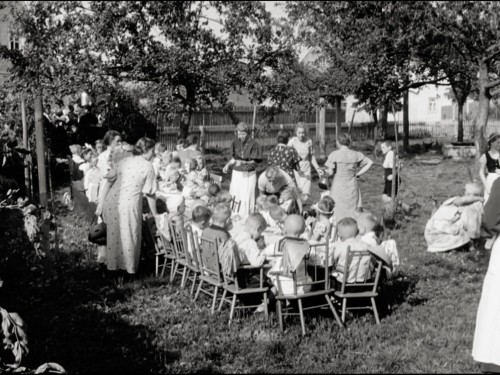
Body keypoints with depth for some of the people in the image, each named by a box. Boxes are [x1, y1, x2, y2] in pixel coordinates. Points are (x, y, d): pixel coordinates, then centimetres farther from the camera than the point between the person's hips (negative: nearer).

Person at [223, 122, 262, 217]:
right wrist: (228, 165, -7)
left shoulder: (253, 144, -11)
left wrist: (242, 162, -23)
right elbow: (233, 158, 11)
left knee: (247, 198, -2)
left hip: (249, 174, -4)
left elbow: (255, 162, -10)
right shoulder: (235, 143, 2)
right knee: (235, 196, 7)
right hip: (236, 173, 4)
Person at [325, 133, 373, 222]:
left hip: (338, 186, -3)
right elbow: (369, 163, 1)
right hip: (352, 187, 3)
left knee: (338, 212, 2)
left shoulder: (335, 154, -8)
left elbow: (330, 172, -11)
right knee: (354, 213, 8)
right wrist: (358, 174, 2)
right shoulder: (356, 154, 2)